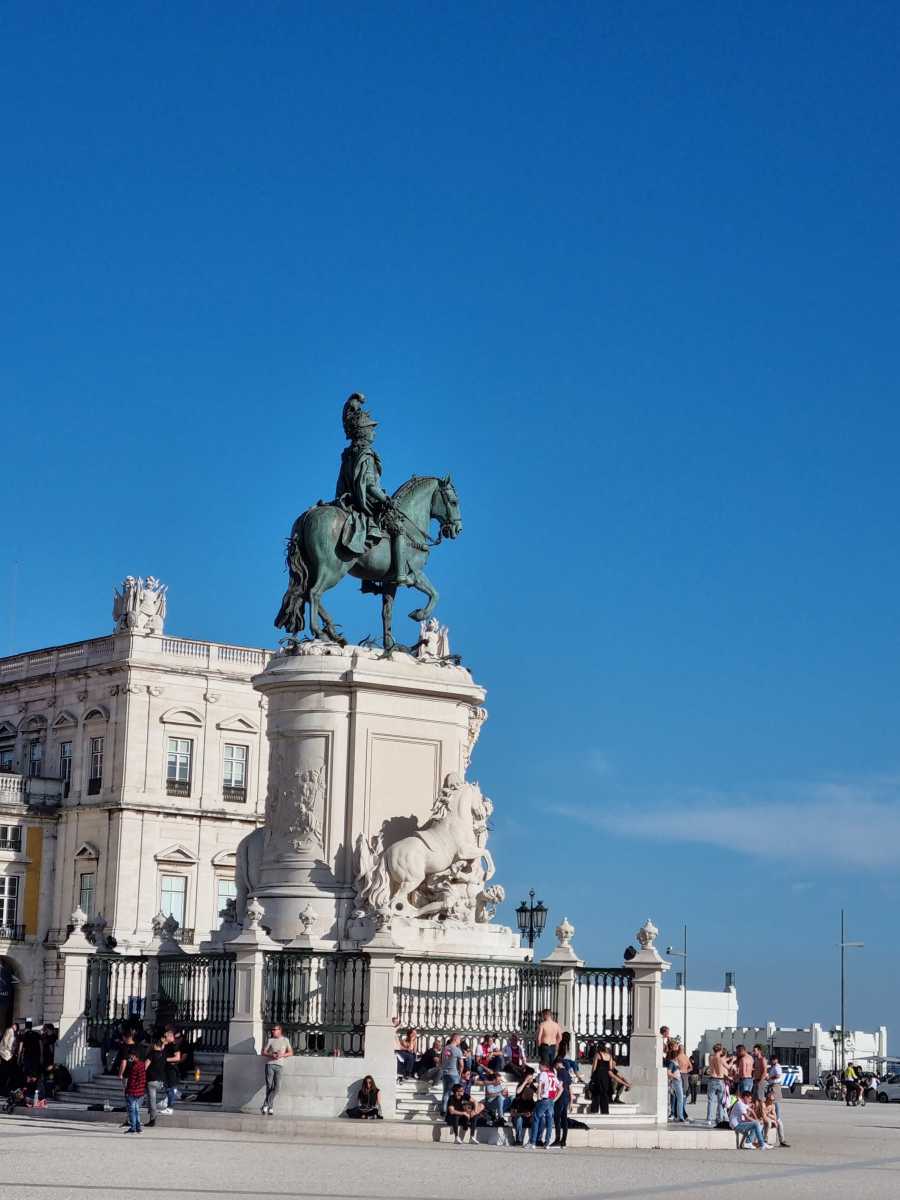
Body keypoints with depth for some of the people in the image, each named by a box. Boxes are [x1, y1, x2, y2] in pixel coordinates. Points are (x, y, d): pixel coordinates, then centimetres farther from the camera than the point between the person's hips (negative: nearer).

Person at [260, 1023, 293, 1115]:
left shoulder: (285, 1040, 11)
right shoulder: (270, 1040, 9)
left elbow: (291, 1053, 11)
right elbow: (263, 1052, 8)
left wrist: (282, 1055, -7)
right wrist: (271, 1055, -11)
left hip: (279, 1065, 1)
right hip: (270, 1064, -1)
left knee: (277, 1087, -11)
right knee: (269, 1086, -7)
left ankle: (265, 1106, -7)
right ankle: (270, 1107, -1)